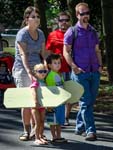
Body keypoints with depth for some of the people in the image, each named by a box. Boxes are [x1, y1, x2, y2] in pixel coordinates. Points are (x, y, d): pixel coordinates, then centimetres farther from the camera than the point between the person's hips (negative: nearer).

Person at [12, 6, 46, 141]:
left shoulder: (40, 34, 11)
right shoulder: (22, 34, -9)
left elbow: (43, 53, 12)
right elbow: (23, 55, -19)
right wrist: (29, 72, -29)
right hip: (23, 70, -5)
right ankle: (26, 131, 2)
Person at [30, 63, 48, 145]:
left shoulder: (45, 83, 9)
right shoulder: (35, 83, -15)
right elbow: (34, 92, -28)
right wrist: (36, 102, -40)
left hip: (43, 105, 7)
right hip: (36, 106, -7)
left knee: (42, 122, 10)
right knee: (38, 122, -5)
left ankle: (41, 136, 20)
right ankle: (37, 138, 1)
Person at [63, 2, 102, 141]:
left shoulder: (93, 31, 15)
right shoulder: (72, 32, -2)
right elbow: (66, 52, -4)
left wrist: (100, 65, 7)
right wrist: (75, 67, -13)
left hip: (94, 72, 6)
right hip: (80, 72, -6)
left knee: (90, 101, 10)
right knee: (85, 102, -8)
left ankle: (80, 126, 23)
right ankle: (90, 131, -10)